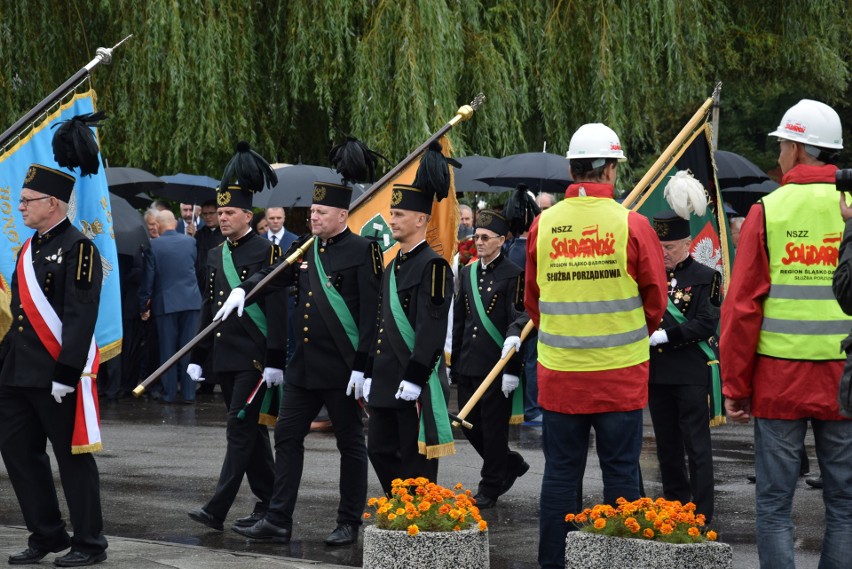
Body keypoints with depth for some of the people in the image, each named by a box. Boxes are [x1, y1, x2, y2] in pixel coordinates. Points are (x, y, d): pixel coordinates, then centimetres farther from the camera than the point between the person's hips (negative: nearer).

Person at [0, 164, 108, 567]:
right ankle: (46, 535, 21)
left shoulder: (78, 249, -11)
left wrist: (66, 374, -22)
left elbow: (81, 316, -18)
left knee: (73, 457, 0)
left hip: (59, 377, -9)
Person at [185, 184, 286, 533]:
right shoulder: (215, 256, 14)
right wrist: (197, 357, 16)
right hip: (225, 359, 8)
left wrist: (275, 361, -16)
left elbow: (277, 311, -12)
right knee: (253, 432, 12)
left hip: (254, 360, -8)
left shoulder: (267, 252, -7)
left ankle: (217, 509, -12)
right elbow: (208, 308, 20)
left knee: (241, 431, -9)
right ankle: (269, 503, 20)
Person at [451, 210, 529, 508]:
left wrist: (512, 370, -15)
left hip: (496, 366, -7)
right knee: (469, 424, 10)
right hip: (468, 365, 7)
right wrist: (453, 362, 14)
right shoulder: (467, 273, 12)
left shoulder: (513, 275, -8)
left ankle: (490, 488, 12)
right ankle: (511, 464, 30)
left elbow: (517, 324, -11)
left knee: (493, 427, 1)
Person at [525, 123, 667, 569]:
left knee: (560, 473, 9)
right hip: (621, 371, -2)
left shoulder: (543, 226, -1)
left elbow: (532, 299, 10)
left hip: (558, 371, 2)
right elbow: (656, 299, 1)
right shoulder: (632, 225, -9)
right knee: (620, 472, 6)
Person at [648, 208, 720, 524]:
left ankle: (701, 514, -2)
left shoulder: (705, 278, -4)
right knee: (666, 444, 12)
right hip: (657, 373, 6)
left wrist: (664, 335, -19)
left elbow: (705, 324, -13)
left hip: (691, 373, -6)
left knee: (696, 444, -3)